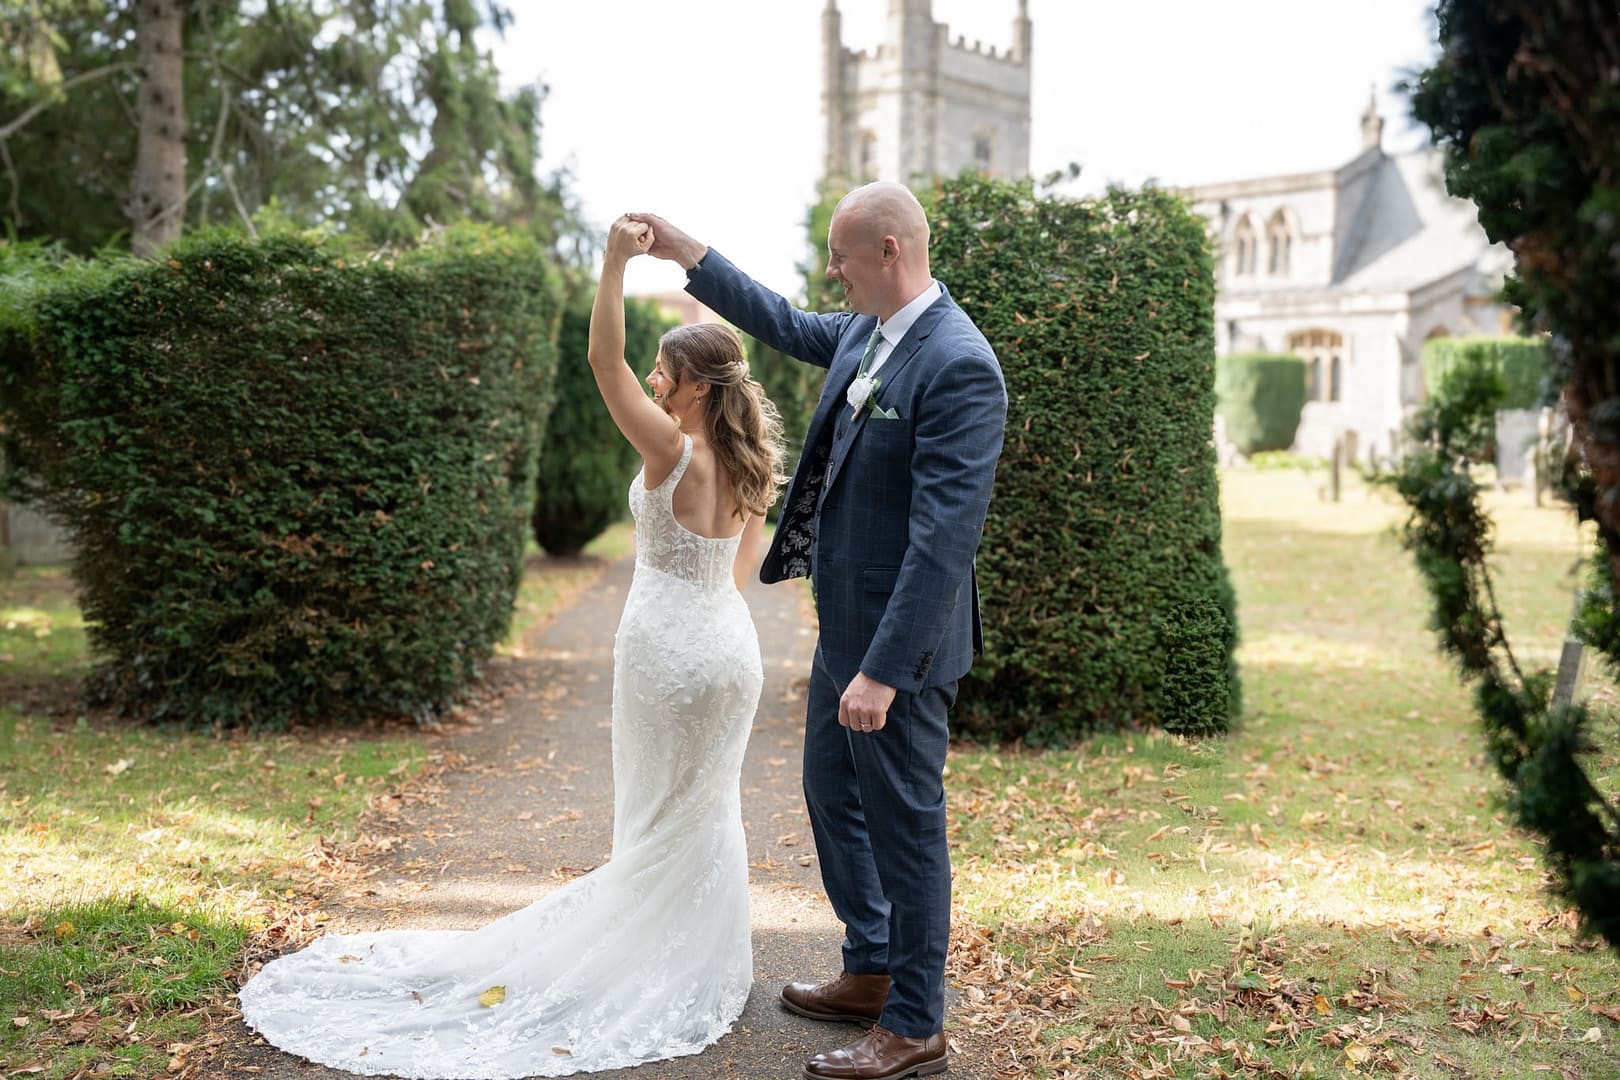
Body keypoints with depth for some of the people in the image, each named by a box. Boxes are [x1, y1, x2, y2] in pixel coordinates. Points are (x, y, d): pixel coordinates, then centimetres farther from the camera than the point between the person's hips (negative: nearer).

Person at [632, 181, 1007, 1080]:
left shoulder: (957, 367, -24)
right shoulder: (868, 330, 4)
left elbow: (944, 536, -27)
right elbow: (790, 329, 26)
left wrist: (883, 669, -28)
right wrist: (689, 255, 22)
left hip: (898, 641, -10)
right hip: (845, 624, 10)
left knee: (903, 825, 4)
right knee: (833, 796, 21)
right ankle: (870, 973, 40)